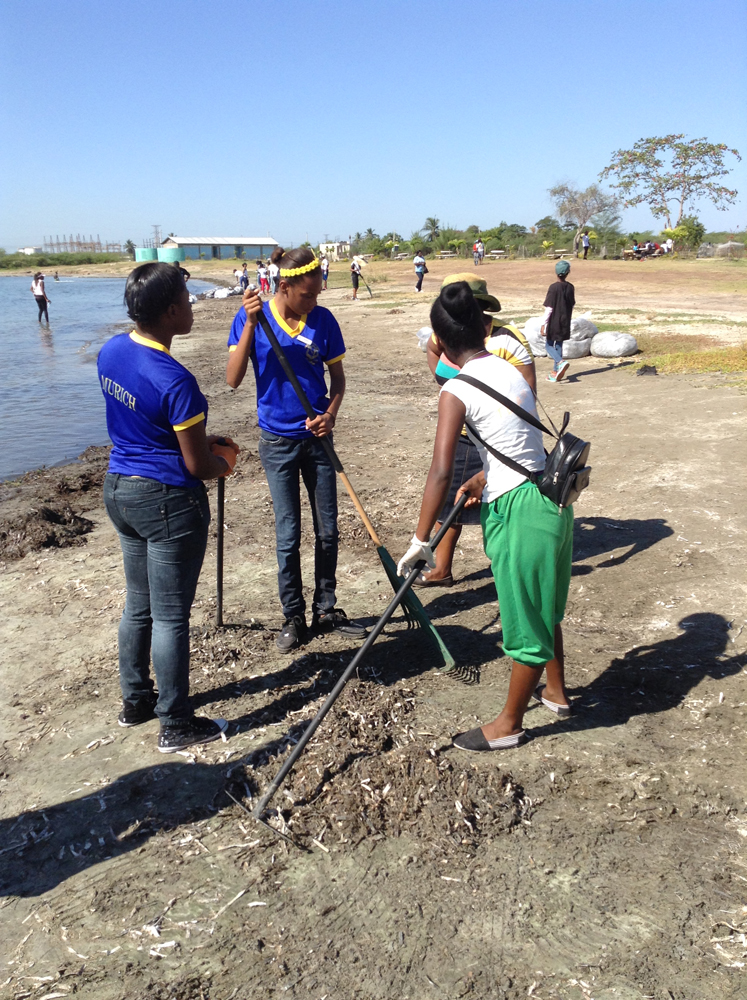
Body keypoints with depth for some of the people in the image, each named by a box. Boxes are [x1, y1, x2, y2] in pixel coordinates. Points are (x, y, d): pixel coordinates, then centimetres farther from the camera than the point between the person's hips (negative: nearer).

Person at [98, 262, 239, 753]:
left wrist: (201, 439, 13)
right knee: (171, 615, 3)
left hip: (119, 487, 9)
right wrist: (224, 462, 5)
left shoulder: (111, 351, 1)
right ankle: (176, 725, 18)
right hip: (168, 501, -8)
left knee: (139, 603, 21)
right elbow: (197, 466, -17)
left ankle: (135, 699, 37)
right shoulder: (175, 381, -24)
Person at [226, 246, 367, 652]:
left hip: (317, 439, 3)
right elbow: (233, 379, -15)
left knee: (328, 530, 9)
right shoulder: (252, 318, -8)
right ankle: (293, 618, 19)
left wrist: (331, 414, -12)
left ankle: (326, 610, 25)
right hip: (278, 442, -2)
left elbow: (337, 376, 6)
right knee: (288, 535, 3)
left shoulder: (323, 319, -3)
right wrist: (250, 323, -23)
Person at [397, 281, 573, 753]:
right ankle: (556, 690, 49)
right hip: (552, 496, 8)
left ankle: (509, 724, 30)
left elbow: (441, 472, -23)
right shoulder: (512, 368, 7)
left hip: (518, 513, -8)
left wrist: (420, 541, -17)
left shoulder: (457, 391, -15)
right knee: (542, 605, 27)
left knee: (524, 621, 9)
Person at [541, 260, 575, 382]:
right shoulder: (570, 287, 2)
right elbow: (572, 306, 11)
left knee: (549, 345, 6)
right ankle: (555, 372, 16)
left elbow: (549, 308, -16)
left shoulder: (554, 287, -15)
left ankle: (560, 362, -18)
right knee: (559, 346, 13)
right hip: (565, 323, 5)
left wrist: (543, 324, -12)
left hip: (553, 323, -5)